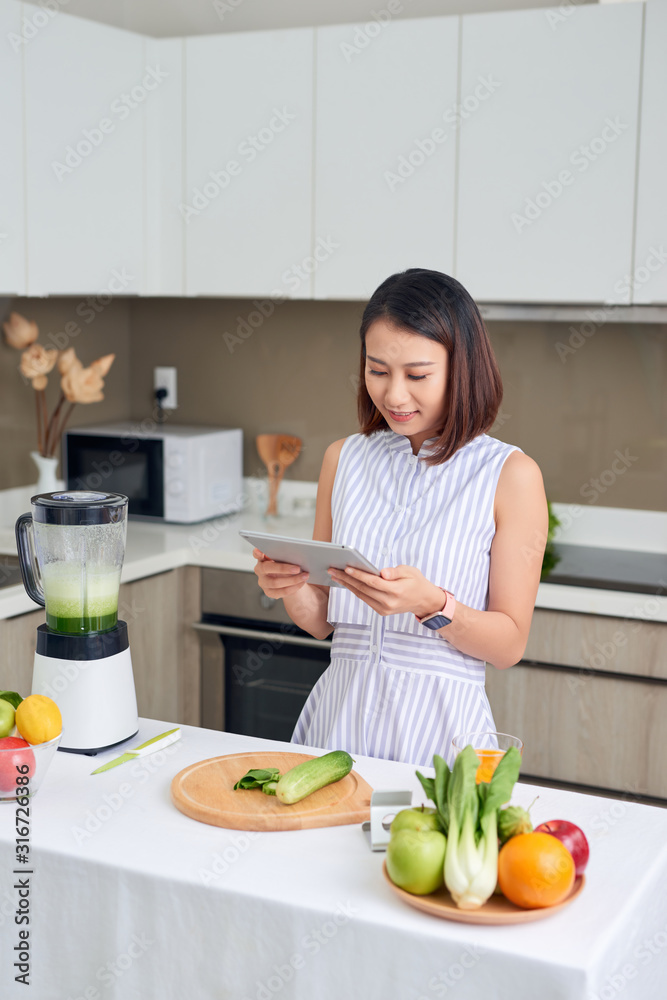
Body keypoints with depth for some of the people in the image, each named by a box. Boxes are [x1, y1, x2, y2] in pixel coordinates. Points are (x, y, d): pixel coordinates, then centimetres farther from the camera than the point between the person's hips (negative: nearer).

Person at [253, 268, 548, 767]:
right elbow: (322, 620, 10)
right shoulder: (344, 459, 7)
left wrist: (432, 605, -22)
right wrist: (290, 589, -11)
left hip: (440, 725, -3)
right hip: (340, 713, 4)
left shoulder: (509, 474, -7)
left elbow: (509, 644, -6)